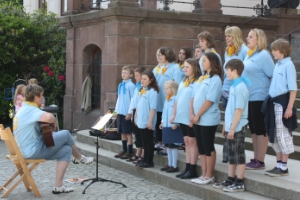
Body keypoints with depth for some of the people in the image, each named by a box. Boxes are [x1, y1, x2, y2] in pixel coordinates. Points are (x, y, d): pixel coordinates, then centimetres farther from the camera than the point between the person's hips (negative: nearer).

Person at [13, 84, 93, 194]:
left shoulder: (24, 110, 14)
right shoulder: (30, 110, -19)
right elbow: (48, 117, -38)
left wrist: (49, 123, 7)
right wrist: (54, 122, -14)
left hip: (28, 150, 10)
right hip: (34, 149, -10)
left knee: (66, 150, 8)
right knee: (65, 134, -2)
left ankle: (58, 186, 5)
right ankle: (79, 158, 24)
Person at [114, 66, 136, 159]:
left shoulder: (131, 85, -12)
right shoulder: (120, 85, 11)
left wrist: (129, 112, -15)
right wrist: (116, 110, 16)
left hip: (127, 113, -8)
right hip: (120, 112, 8)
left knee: (128, 132, 0)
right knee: (122, 132, 13)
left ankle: (130, 151, 8)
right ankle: (124, 150, 22)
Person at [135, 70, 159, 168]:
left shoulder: (152, 91, -12)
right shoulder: (142, 90, 13)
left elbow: (153, 108, -17)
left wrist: (150, 121, -20)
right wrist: (136, 118, 17)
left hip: (147, 122, -8)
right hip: (141, 121, 8)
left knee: (149, 142, 0)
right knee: (144, 142, 13)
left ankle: (149, 161, 6)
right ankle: (145, 160, 20)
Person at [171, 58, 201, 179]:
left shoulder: (197, 83, -12)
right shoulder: (183, 82, 15)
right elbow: (177, 99, 18)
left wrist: (193, 117, -20)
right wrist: (174, 114, 15)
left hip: (191, 118, -8)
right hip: (182, 117, 8)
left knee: (192, 141, -2)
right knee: (187, 142, 11)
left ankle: (192, 170, 2)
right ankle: (187, 168, 16)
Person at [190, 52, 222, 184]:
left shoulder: (215, 79, -10)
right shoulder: (201, 78, 15)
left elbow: (209, 100, -17)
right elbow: (193, 97, 12)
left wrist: (198, 115, -15)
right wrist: (192, 114, -1)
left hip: (208, 120, -8)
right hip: (197, 119, 8)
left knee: (208, 148, -1)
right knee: (201, 148, 11)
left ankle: (209, 176, 6)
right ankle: (204, 174, 18)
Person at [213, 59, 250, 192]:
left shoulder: (240, 87, -17)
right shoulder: (233, 86, 11)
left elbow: (239, 110, -20)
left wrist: (233, 128, -20)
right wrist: (226, 126, 18)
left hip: (237, 128, -9)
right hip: (231, 127, 9)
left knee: (239, 155, -1)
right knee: (231, 154, 14)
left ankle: (239, 183, 6)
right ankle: (230, 180, 23)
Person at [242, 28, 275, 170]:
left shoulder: (263, 55, -12)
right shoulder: (249, 54, 12)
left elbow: (274, 76, -14)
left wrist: (269, 92, -10)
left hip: (259, 98, -8)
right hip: (249, 97, 8)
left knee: (260, 129, -2)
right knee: (253, 128, 13)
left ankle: (260, 161, 4)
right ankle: (255, 158, 21)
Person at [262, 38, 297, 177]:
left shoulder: (288, 65, -12)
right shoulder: (278, 65, 12)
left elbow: (293, 89, -15)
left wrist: (289, 107, -19)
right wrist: (270, 102, 14)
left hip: (283, 103, -9)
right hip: (274, 103, 9)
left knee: (283, 135, -2)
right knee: (274, 135, 12)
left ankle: (284, 167, 5)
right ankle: (279, 164, 21)